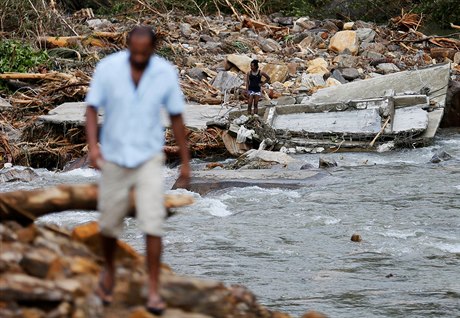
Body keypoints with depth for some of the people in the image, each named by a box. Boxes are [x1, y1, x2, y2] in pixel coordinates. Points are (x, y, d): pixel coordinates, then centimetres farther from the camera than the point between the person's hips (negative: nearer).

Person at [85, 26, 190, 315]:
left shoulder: (166, 73, -12)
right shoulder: (107, 68, -14)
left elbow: (177, 118, -1)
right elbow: (92, 109, -9)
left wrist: (186, 162, 2)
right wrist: (93, 146, -26)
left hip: (149, 158, -1)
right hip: (115, 158, 1)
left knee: (153, 223, -14)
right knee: (110, 224, 10)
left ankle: (154, 292, -8)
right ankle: (109, 269, 42)